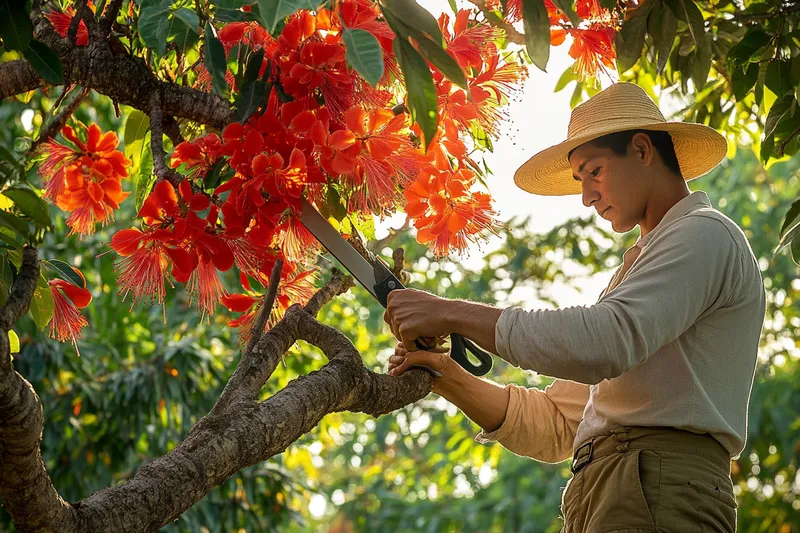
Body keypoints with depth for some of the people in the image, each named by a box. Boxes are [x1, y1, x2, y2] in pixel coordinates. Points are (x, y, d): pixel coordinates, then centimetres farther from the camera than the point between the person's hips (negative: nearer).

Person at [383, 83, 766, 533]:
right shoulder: (634, 271, 30)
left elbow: (604, 342, -18)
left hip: (660, 495, -8)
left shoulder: (705, 235, 1)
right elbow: (554, 426, 22)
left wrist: (453, 314, -13)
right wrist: (453, 381, 7)